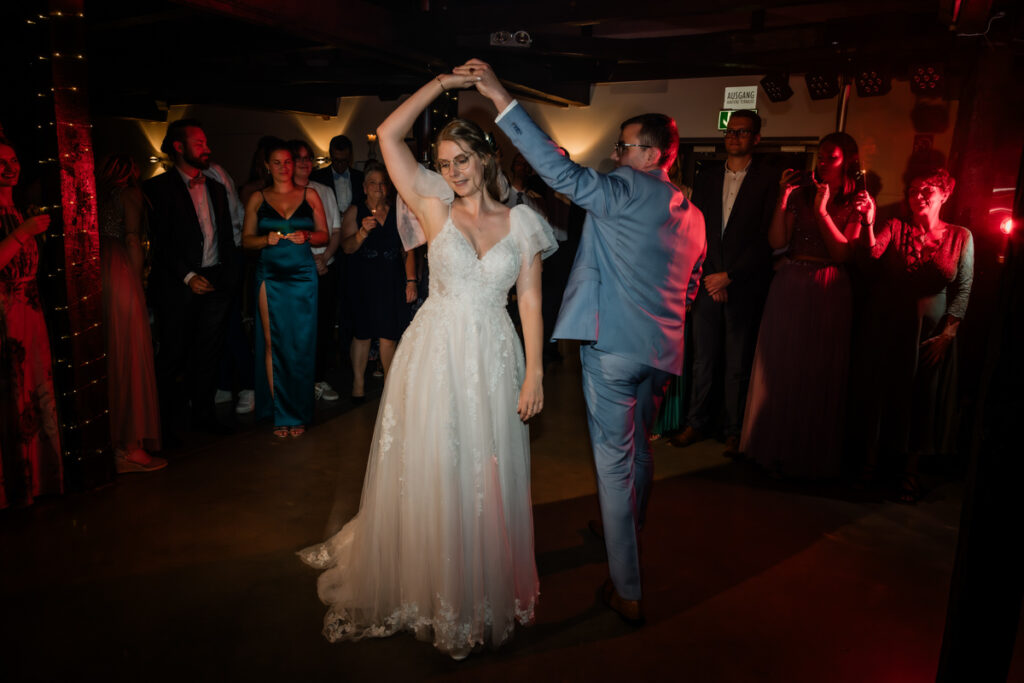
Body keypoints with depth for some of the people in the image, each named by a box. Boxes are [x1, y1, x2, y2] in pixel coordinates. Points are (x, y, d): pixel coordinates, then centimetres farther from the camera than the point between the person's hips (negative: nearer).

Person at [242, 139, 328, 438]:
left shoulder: (309, 196, 10)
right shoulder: (258, 199, 10)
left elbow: (324, 235, 10)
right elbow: (246, 240, 10)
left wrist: (306, 236, -10)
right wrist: (267, 239, -9)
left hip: (303, 276, 0)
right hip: (270, 276, 0)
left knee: (301, 344, 0)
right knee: (273, 343, -2)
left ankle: (298, 414, 12)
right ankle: (280, 413, 9)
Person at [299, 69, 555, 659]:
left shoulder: (520, 221, 3)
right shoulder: (435, 208, 1)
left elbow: (530, 300, 1)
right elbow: (389, 135, -6)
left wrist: (535, 372, -5)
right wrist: (441, 84, -2)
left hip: (494, 360, 1)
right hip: (435, 355, -1)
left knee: (488, 480, 12)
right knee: (429, 474, 9)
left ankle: (486, 589, 34)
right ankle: (424, 587, 32)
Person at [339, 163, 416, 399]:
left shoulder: (398, 213, 10)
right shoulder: (354, 211, 6)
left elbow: (408, 250, 8)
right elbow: (347, 247, -3)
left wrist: (411, 280, 0)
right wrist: (363, 232, -21)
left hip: (392, 282, 1)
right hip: (362, 282, -1)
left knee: (389, 335, 1)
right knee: (362, 333, -1)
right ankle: (358, 384, 9)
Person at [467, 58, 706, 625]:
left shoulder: (630, 191, -10)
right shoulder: (691, 216, 14)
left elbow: (564, 174, -22)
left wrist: (503, 100, -20)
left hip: (614, 345, -8)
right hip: (661, 350, 8)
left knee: (614, 461, 0)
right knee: (639, 449, 24)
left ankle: (627, 592, 8)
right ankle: (626, 537, 47)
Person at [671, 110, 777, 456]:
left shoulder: (769, 182, 1)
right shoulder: (706, 181, 14)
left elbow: (765, 239, -5)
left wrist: (728, 276, -10)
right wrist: (709, 277, -2)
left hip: (744, 287, -3)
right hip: (707, 283, 3)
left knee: (738, 365, 3)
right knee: (703, 359, 6)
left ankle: (734, 431, 14)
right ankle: (698, 423, 17)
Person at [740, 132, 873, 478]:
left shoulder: (860, 203, 3)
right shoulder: (801, 192, 8)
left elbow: (844, 254, -9)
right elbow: (777, 242, -3)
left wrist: (821, 211, -14)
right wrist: (783, 197, -9)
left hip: (827, 293, -2)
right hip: (789, 287, 2)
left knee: (818, 375, 4)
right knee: (780, 368, 4)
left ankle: (812, 456, 20)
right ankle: (775, 447, 20)